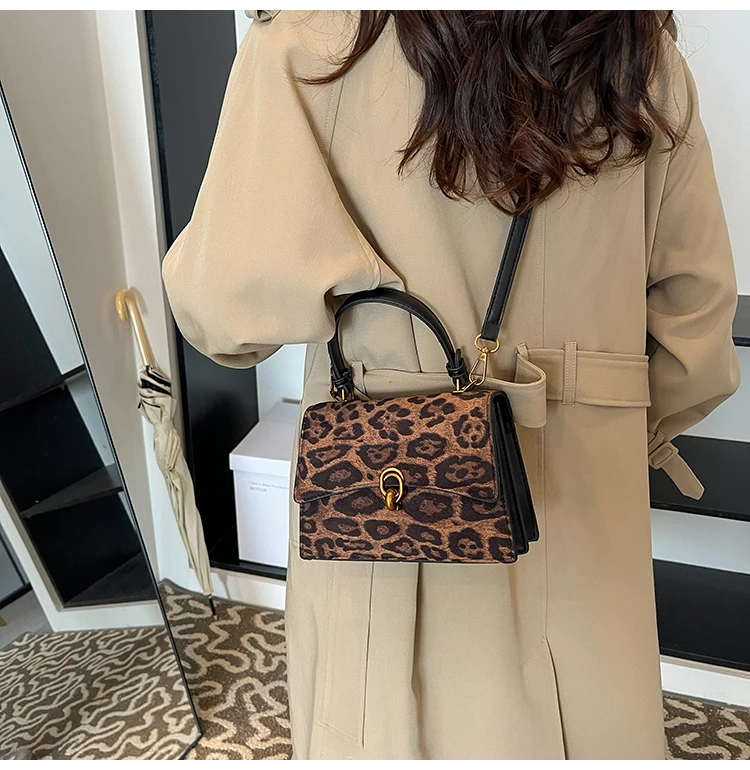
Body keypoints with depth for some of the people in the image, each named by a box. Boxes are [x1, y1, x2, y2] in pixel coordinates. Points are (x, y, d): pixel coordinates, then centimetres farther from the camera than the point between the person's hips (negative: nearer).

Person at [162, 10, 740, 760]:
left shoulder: (315, 43, -11)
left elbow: (223, 294, -16)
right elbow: (697, 304, 6)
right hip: (586, 511, 4)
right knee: (591, 730, 23)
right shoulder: (645, 58, 2)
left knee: (385, 726, 19)